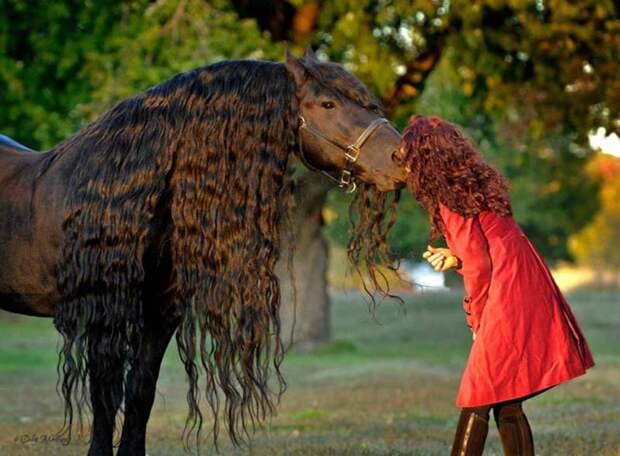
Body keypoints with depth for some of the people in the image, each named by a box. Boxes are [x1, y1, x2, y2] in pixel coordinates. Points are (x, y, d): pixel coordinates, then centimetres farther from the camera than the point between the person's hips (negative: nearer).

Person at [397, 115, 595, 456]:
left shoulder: (449, 200, -11)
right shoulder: (473, 184, 16)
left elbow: (479, 265, -13)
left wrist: (477, 321, -2)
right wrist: (456, 259, 9)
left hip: (507, 299, -9)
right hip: (529, 291, 9)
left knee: (477, 402, -6)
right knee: (506, 405, 10)